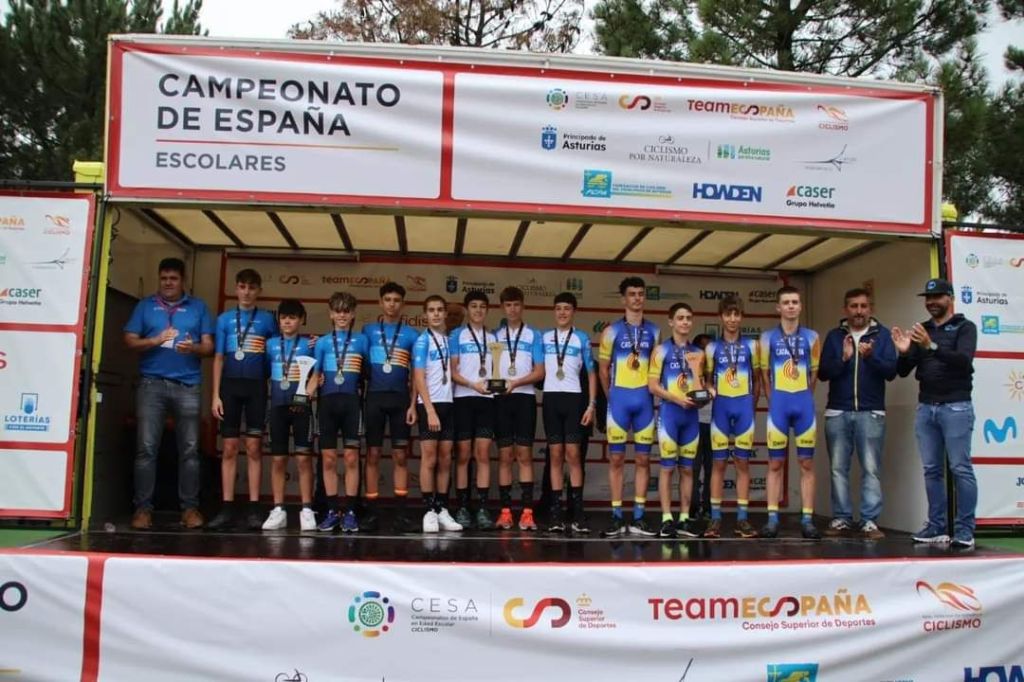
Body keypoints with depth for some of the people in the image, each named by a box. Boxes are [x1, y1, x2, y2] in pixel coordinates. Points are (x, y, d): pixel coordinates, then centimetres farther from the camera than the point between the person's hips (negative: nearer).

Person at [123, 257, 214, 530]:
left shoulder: (198, 307, 12)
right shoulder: (145, 305, 12)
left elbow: (209, 346, 8)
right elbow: (130, 341, 5)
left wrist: (192, 347, -13)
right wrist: (156, 340, -12)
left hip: (187, 385, 0)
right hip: (152, 383, 0)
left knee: (189, 449, 0)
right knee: (146, 447, -4)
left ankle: (190, 507, 5)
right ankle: (143, 507, 0)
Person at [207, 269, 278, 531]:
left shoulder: (267, 319, 7)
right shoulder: (224, 319, 9)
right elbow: (218, 358, 7)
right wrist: (216, 394, 0)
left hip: (256, 386, -1)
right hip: (230, 385, 1)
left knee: (254, 447, 0)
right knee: (229, 447, 2)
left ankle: (254, 508, 2)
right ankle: (227, 507, 5)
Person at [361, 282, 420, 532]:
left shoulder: (411, 334, 7)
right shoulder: (368, 330, 8)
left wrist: (413, 404, -1)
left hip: (400, 399, 0)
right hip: (374, 397, 0)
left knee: (400, 455, 2)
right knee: (372, 454, 2)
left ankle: (401, 512, 5)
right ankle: (371, 511, 6)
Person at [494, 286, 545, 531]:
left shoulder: (534, 335, 6)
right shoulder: (496, 335, 12)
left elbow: (539, 372, 1)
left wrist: (516, 382, -13)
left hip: (525, 397, -1)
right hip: (501, 399, 2)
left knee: (524, 454, -2)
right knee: (505, 456, 2)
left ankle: (527, 511, -2)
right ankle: (505, 511, 4)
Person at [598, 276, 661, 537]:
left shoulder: (654, 331, 8)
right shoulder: (612, 331, 1)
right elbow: (603, 368, 5)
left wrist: (653, 393, 5)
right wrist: (612, 397, 5)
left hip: (645, 399, 3)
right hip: (620, 398, -2)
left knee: (643, 459, 4)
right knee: (617, 458, -1)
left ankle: (638, 518, 10)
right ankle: (617, 518, 5)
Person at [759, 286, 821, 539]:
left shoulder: (811, 337, 6)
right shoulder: (768, 337, 4)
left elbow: (814, 373, 11)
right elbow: (764, 374, 7)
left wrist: (802, 397, 7)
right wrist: (774, 401, 3)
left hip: (804, 403, 1)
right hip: (778, 404, -1)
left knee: (807, 463, 2)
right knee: (775, 463, 2)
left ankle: (807, 519, 6)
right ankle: (772, 518, 5)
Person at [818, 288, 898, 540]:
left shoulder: (882, 335, 5)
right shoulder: (834, 336, 9)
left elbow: (891, 371, -3)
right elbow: (822, 372, 2)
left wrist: (871, 356, -20)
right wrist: (843, 358, -14)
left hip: (871, 412, -2)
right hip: (837, 412, 2)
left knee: (871, 469, -2)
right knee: (838, 468, 4)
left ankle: (870, 521, 1)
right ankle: (841, 518, 11)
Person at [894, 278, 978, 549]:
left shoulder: (964, 327, 2)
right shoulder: (920, 330, 15)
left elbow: (964, 360, -16)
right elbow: (903, 371, 11)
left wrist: (932, 347, -28)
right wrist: (904, 352, -10)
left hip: (956, 407, -5)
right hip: (925, 407, 5)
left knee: (960, 469, -6)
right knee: (932, 470, 4)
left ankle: (965, 530, -4)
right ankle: (936, 526, 8)